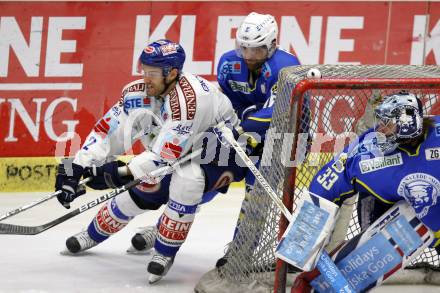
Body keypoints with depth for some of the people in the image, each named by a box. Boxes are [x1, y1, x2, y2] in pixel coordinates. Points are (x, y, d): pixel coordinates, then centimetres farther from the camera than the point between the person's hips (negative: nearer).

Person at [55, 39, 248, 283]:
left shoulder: (186, 98, -37)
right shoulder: (139, 93, -14)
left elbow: (166, 153, -37)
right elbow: (107, 130, -11)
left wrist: (122, 171, -40)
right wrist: (77, 168, -20)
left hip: (222, 152, -7)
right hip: (182, 152, 8)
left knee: (186, 179, -34)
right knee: (142, 191, 3)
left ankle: (166, 252, -17)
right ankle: (94, 234, 31)